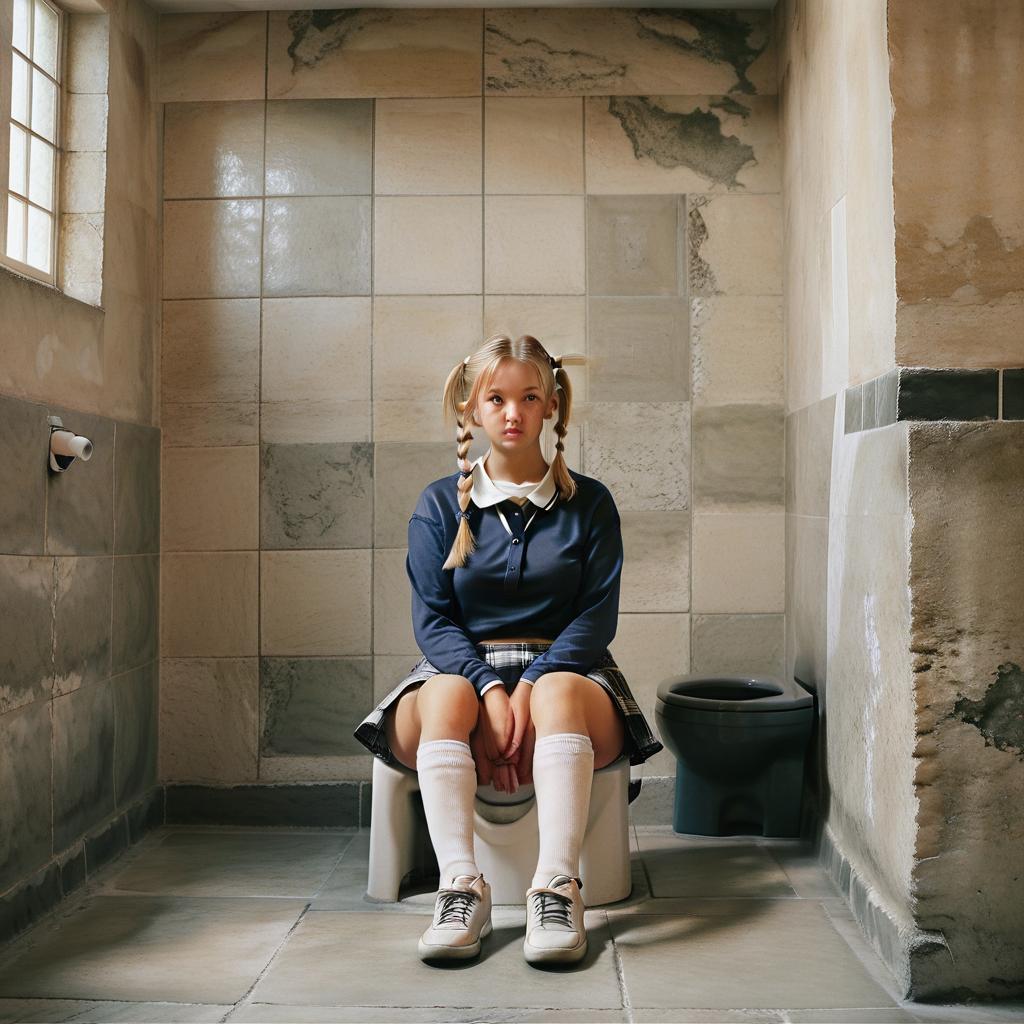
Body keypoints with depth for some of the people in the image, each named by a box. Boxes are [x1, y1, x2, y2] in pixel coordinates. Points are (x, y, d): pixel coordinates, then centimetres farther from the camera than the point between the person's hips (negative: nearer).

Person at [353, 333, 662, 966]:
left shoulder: (589, 503, 9)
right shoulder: (440, 504, 9)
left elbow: (598, 614, -1)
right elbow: (431, 619, 0)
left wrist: (530, 686, -19)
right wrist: (489, 689, -20)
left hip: (563, 667, 0)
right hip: (461, 665, 1)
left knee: (559, 692, -37)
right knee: (446, 696, -36)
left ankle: (558, 889, -46)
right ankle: (462, 887, -42)